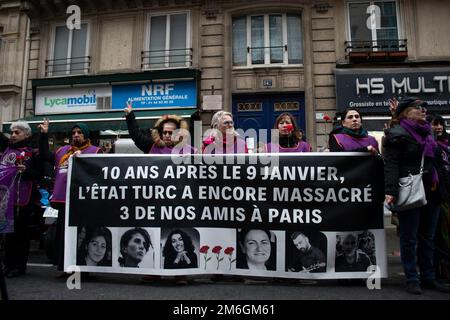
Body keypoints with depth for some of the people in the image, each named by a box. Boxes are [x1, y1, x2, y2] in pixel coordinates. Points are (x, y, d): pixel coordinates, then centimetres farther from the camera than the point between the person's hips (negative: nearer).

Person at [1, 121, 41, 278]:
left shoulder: (32, 153, -4)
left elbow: (39, 174, -5)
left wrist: (27, 171, -22)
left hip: (23, 199, -5)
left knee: (21, 232, 6)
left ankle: (20, 266, 16)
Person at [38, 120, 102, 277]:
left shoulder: (95, 151, 2)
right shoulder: (62, 151, 21)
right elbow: (45, 156, 17)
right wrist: (44, 135, 14)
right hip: (64, 199, 6)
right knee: (63, 234, 11)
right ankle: (66, 267, 22)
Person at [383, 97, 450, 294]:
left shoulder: (427, 133, 18)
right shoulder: (397, 134, -6)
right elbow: (391, 165, -15)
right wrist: (390, 192, -25)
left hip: (431, 194, 8)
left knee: (427, 238, 14)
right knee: (409, 238, 2)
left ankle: (428, 277, 24)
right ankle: (412, 279, 12)